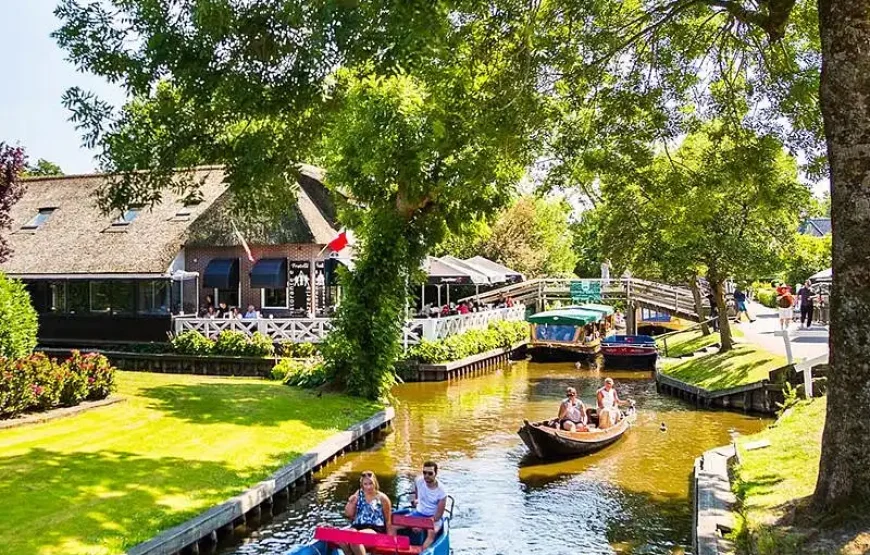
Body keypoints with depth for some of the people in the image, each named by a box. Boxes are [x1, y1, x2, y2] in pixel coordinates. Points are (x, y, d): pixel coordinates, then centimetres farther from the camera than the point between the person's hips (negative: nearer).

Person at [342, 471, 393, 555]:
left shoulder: (382, 498, 3)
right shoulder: (358, 494, 13)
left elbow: (388, 521, 7)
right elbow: (348, 514, 15)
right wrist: (351, 501, -2)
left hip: (375, 530, -4)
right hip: (357, 527, 4)